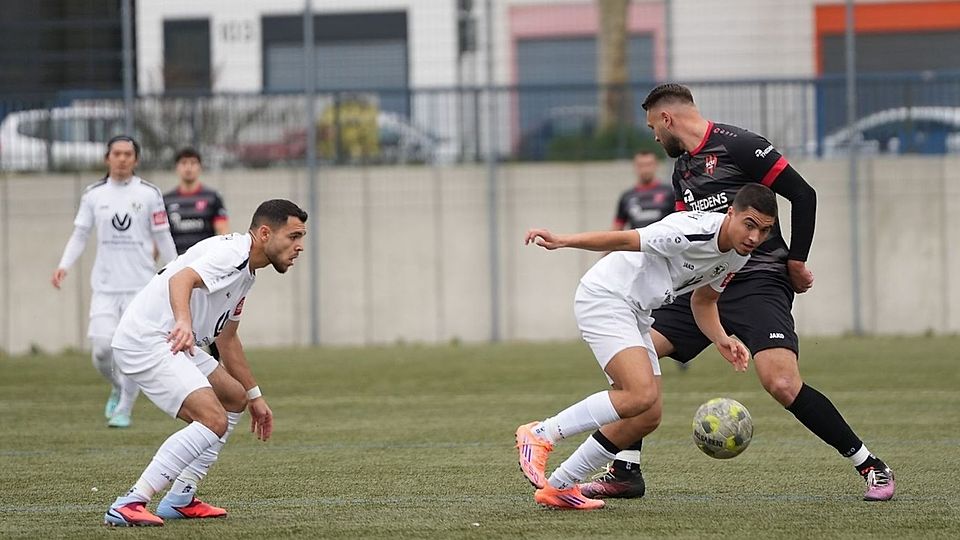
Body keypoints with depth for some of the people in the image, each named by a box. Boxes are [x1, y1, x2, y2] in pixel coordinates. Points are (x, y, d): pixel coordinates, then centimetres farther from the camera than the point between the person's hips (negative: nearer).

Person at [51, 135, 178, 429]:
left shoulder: (149, 193, 1)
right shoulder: (93, 194, 5)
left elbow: (162, 238, 5)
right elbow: (80, 234, 10)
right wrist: (63, 266, -5)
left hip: (140, 285, -1)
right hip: (104, 286, 1)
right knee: (102, 347, -9)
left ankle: (124, 410, 9)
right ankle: (117, 389, 22)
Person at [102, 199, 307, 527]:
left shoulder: (246, 272, 18)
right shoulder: (231, 253, -15)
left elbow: (227, 339, 30)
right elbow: (181, 280, -34)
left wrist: (254, 396, 34)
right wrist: (183, 322, -53)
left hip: (173, 343, 11)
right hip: (146, 341, -11)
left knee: (234, 398, 22)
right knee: (214, 420, -21)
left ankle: (179, 499, 18)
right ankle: (128, 506, -22)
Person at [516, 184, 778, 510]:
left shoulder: (738, 257, 4)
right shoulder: (694, 231, -24)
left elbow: (703, 300, 20)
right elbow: (625, 240, -23)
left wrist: (721, 340, 2)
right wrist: (563, 241, -31)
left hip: (635, 312, 10)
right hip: (605, 297, -10)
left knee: (647, 414, 4)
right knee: (642, 394, -26)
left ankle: (559, 487, 13)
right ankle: (541, 434, -13)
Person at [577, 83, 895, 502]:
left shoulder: (736, 145, -9)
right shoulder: (681, 172, 18)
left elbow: (803, 195, -10)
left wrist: (795, 263, -8)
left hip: (758, 282, -8)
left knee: (782, 384, -23)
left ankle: (870, 466, -10)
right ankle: (625, 472, 6)